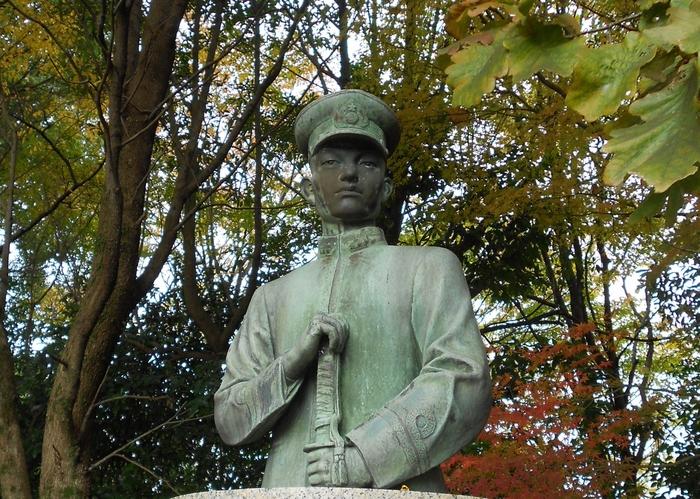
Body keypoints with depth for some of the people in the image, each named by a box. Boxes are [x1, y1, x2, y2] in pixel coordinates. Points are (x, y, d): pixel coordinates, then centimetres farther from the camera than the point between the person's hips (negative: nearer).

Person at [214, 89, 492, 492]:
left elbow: (465, 384, -1)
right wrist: (293, 362, -4)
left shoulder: (429, 268, 12)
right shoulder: (275, 298, 19)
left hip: (393, 490, -2)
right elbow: (230, 419, 14)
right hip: (289, 487, 2)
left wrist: (364, 456, -12)